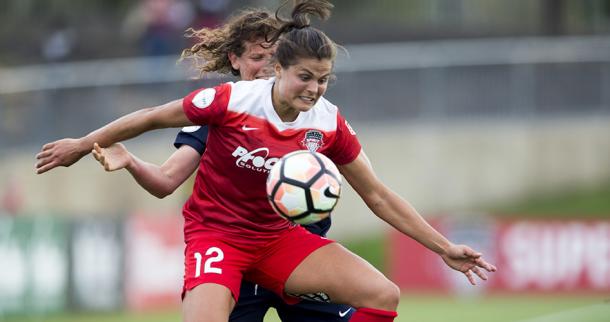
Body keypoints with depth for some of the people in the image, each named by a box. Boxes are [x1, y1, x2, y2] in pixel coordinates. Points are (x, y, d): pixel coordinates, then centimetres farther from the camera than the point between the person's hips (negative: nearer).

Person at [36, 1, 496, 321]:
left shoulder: (329, 124, -8)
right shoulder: (231, 101, -18)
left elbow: (378, 197, 2)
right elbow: (154, 118, -4)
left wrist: (444, 248, 0)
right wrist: (84, 145, 5)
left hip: (277, 236, 4)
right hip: (216, 230, -4)